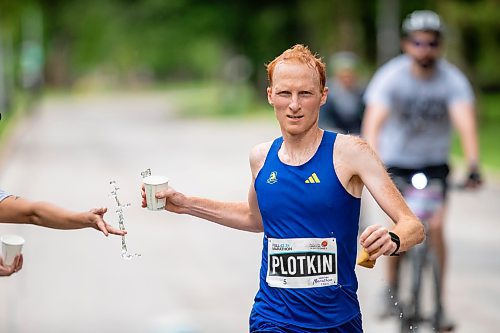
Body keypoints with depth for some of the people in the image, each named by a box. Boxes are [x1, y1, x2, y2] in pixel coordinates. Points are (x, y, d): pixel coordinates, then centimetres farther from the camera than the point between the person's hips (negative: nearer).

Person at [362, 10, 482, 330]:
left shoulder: (453, 80, -16)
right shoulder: (390, 76, -18)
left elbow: (466, 123, -28)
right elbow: (373, 123, -28)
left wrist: (473, 166, -44)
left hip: (434, 162, 1)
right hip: (397, 161, -1)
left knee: (436, 227, -14)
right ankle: (392, 290, 8)